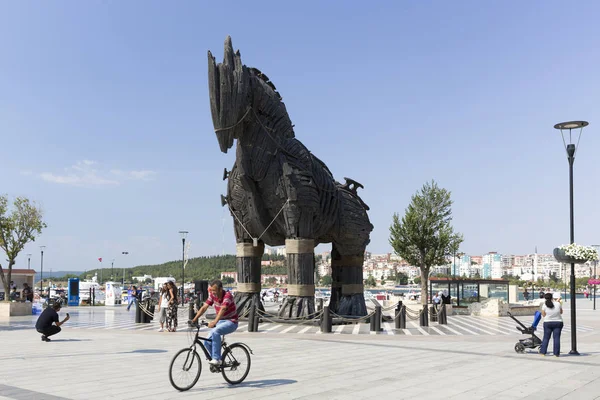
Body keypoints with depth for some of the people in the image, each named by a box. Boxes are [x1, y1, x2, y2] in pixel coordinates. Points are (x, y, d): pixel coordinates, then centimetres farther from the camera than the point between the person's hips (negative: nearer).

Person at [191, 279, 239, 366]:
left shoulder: (227, 295, -23)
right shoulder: (212, 295, -3)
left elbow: (223, 309, -38)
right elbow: (204, 307, -8)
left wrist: (214, 322, -51)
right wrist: (194, 319, -19)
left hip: (231, 322, -7)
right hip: (220, 321, 7)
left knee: (215, 332, -34)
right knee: (207, 343, -6)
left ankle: (216, 359, -29)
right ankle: (219, 361, 14)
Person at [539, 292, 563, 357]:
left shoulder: (544, 305, -9)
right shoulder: (558, 304, -5)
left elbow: (543, 315, -2)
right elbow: (561, 312, 8)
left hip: (548, 323, 0)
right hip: (558, 322, 1)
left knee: (546, 338, 7)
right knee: (556, 338, 3)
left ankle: (543, 352, 7)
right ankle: (556, 353, 2)